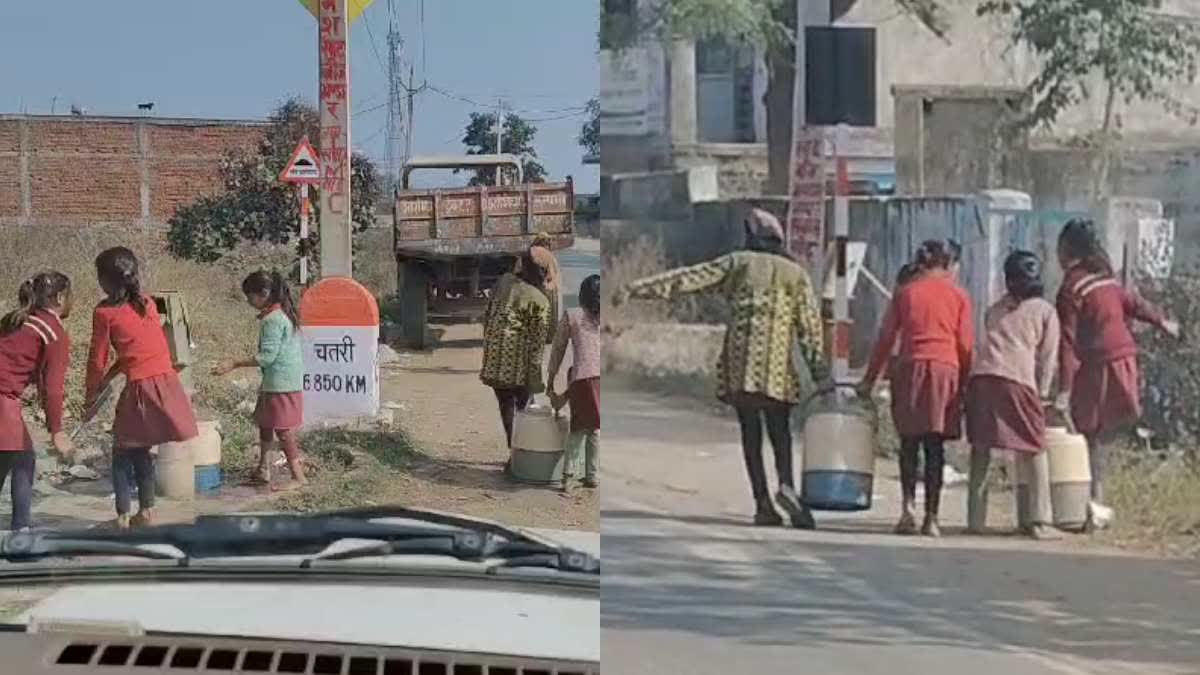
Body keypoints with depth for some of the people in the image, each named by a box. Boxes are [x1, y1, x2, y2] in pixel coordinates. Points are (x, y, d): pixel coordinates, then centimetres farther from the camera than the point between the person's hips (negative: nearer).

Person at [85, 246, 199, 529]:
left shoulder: (105, 312, -5)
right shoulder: (148, 303, 11)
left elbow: (98, 358, 0)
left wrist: (91, 394, 13)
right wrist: (111, 374, 26)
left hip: (140, 388, -5)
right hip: (167, 380, 5)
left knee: (123, 452, 9)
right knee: (141, 450, 19)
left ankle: (122, 516, 7)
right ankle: (146, 511, 21)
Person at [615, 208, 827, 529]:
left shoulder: (738, 262, 9)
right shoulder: (795, 273, 13)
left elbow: (688, 278, 4)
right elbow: (810, 324, 8)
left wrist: (638, 288, 5)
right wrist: (818, 367, 10)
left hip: (740, 361, 0)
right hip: (777, 364, 1)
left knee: (750, 430, 5)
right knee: (780, 431, 7)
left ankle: (763, 503, -3)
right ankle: (786, 485, -21)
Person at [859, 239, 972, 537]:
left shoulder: (905, 292, 10)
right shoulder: (958, 295, 7)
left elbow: (885, 339, 9)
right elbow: (965, 344, 3)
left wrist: (869, 380, 14)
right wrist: (965, 384, 11)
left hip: (909, 368, 1)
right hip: (945, 369, -1)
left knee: (909, 443, 10)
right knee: (935, 446, 2)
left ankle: (909, 504, -9)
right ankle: (931, 518, 0)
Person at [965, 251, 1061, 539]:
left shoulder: (995, 309, 27)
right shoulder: (1045, 311, 16)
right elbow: (1048, 358, 11)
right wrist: (1043, 393, 17)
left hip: (982, 375, 3)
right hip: (1017, 380, -3)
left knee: (980, 449, 11)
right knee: (1034, 451, 4)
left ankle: (976, 519, 9)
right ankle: (1039, 521, -1)